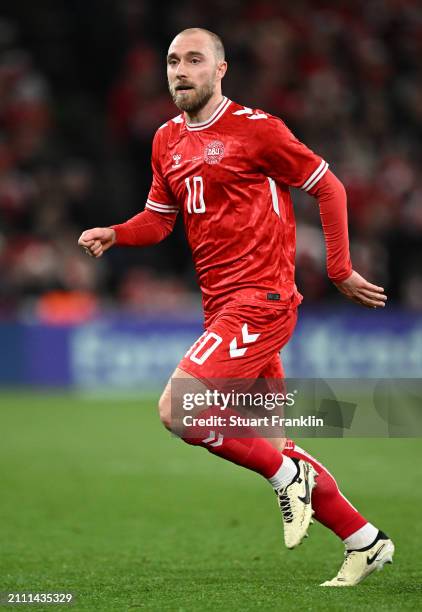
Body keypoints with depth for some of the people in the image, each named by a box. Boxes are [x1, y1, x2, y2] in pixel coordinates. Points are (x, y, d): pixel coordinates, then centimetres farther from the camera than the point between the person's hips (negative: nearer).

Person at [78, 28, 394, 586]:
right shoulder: (167, 142, 12)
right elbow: (160, 218, 20)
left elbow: (328, 187, -2)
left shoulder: (253, 127, -9)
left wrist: (340, 271, -3)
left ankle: (288, 476, -2)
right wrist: (114, 236, -1)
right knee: (272, 444, 10)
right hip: (221, 306, 8)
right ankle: (364, 541, 22)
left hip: (260, 299, -8)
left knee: (175, 409, -19)